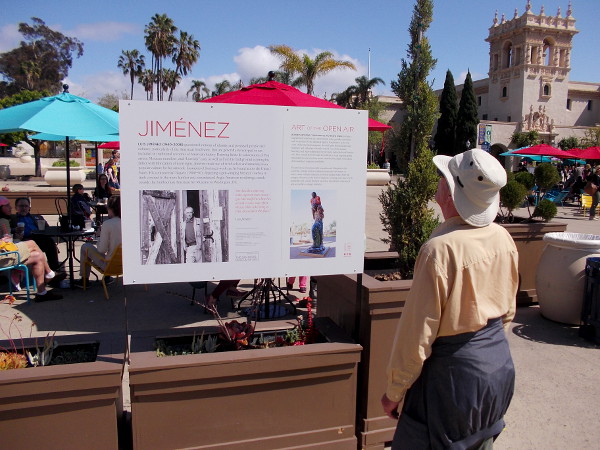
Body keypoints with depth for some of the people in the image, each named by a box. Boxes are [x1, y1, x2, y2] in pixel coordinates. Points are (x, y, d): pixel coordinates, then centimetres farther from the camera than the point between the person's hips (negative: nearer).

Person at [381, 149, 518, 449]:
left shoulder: (440, 249, -27)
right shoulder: (504, 239, -4)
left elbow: (418, 332, -22)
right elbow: (508, 310, 10)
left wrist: (394, 391, -9)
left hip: (454, 373, -7)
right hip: (500, 368, 8)